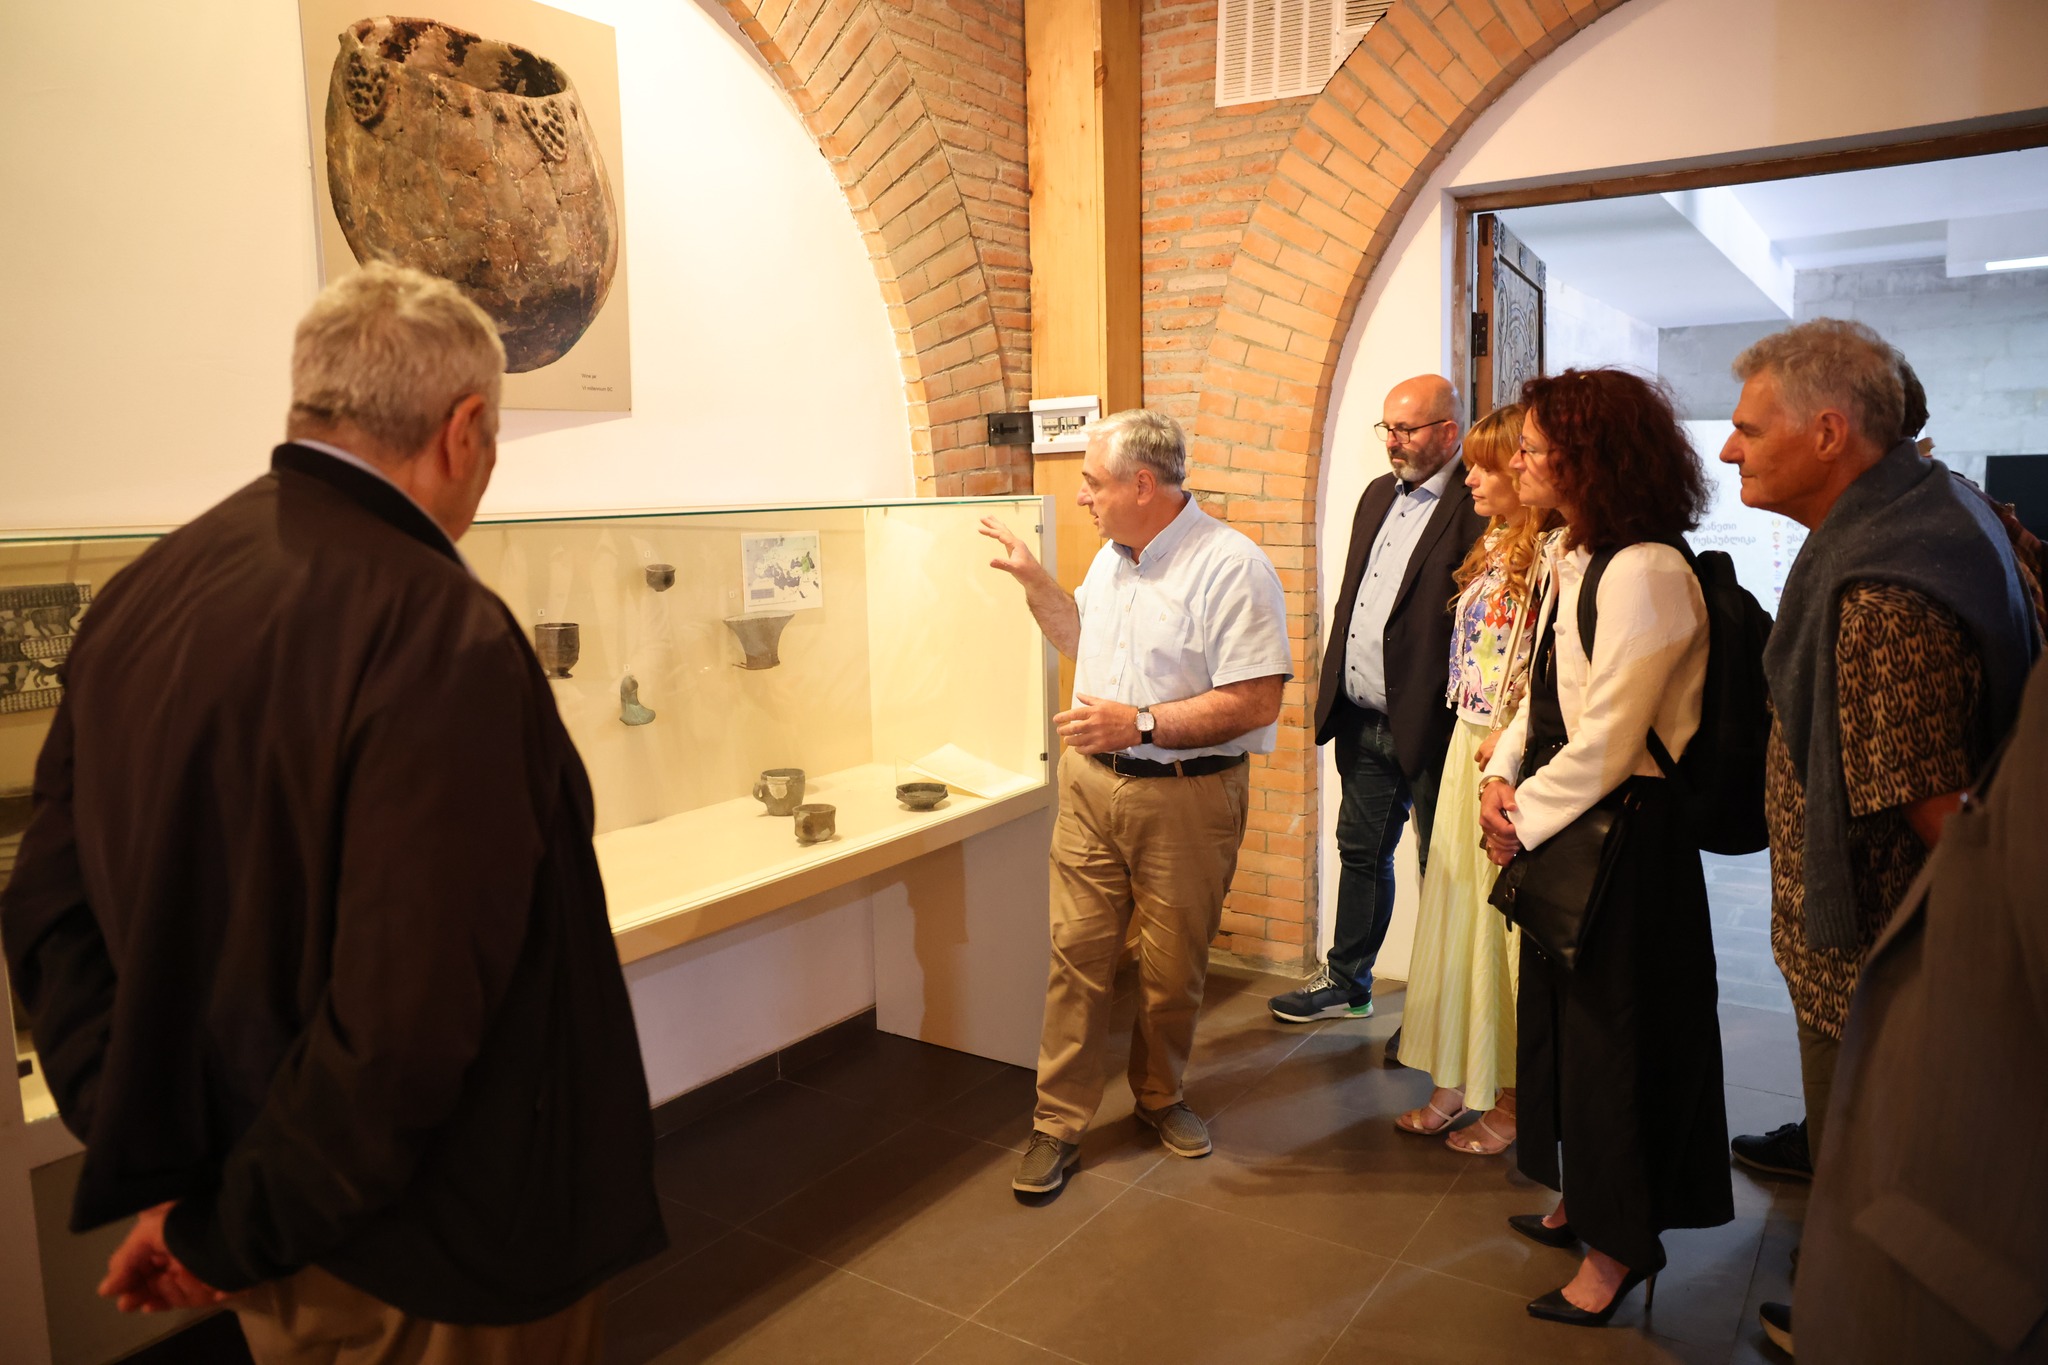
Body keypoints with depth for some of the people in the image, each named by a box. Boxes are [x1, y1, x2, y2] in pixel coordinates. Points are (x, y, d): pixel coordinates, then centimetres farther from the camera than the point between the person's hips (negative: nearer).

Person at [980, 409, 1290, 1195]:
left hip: (1185, 797, -6)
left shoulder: (1229, 567, -16)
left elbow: (1257, 701, -21)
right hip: (1090, 784, 6)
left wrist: (1139, 725, -22)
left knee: (1172, 967, 10)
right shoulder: (1111, 558, 11)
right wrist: (1033, 579, 16)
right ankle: (1059, 1122, 17)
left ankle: (1159, 1096, 34)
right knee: (1077, 952, 5)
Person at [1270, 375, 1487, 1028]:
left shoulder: (1475, 508, -14)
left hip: (1427, 728, -8)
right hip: (1362, 722, 8)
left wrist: (1459, 722, -21)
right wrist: (1333, 690, 15)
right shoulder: (1378, 495, 13)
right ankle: (1347, 982, 36)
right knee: (1361, 853, 20)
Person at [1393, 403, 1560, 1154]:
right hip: (1468, 745, 8)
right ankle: (1458, 1080, 27)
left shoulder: (1551, 554, -16)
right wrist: (1472, 735, 9)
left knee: (1504, 918, 3)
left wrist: (1509, 739, -18)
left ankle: (1511, 1097, 21)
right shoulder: (1492, 545, 11)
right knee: (1457, 904, 13)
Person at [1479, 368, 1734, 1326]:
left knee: (1612, 1029, 6)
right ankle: (1584, 1200, 39)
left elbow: (1607, 739, -23)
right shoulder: (1574, 560, 8)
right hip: (1564, 822, 9)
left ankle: (1619, 1244, 26)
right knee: (1562, 1017, 19)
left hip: (1628, 835, -9)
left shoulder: (1644, 572, -21)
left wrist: (1525, 815, -12)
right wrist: (1502, 779, -1)